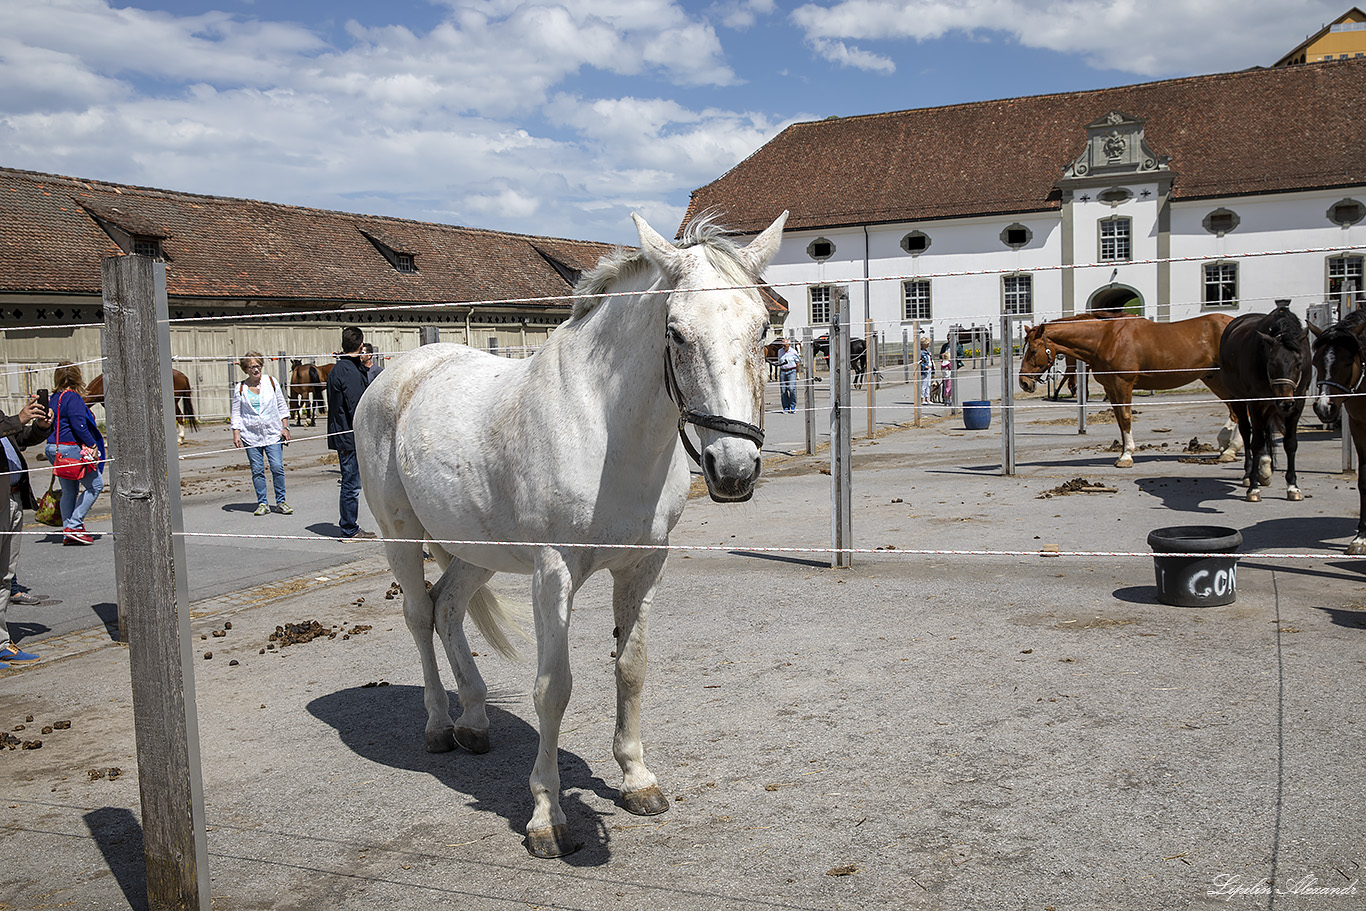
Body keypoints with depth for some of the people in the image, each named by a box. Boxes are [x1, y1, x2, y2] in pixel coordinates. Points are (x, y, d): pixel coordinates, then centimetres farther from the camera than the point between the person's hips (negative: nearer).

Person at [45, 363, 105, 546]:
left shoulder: (55, 399, 14)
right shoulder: (72, 397, -13)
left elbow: (53, 425, 20)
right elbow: (78, 424, -20)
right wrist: (93, 445, -15)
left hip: (54, 448, 9)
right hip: (70, 449, -9)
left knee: (69, 490, 14)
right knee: (95, 484, -2)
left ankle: (68, 533, 15)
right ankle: (74, 525, -6)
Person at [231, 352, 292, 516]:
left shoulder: (271, 382, 5)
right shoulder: (240, 388, 3)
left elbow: (282, 407, 10)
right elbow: (236, 413, 6)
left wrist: (285, 427, 3)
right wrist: (236, 433, -3)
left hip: (273, 433, 0)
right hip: (251, 436, 0)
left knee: (277, 467, -6)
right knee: (257, 470, 1)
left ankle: (280, 502, 5)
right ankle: (262, 504, 10)